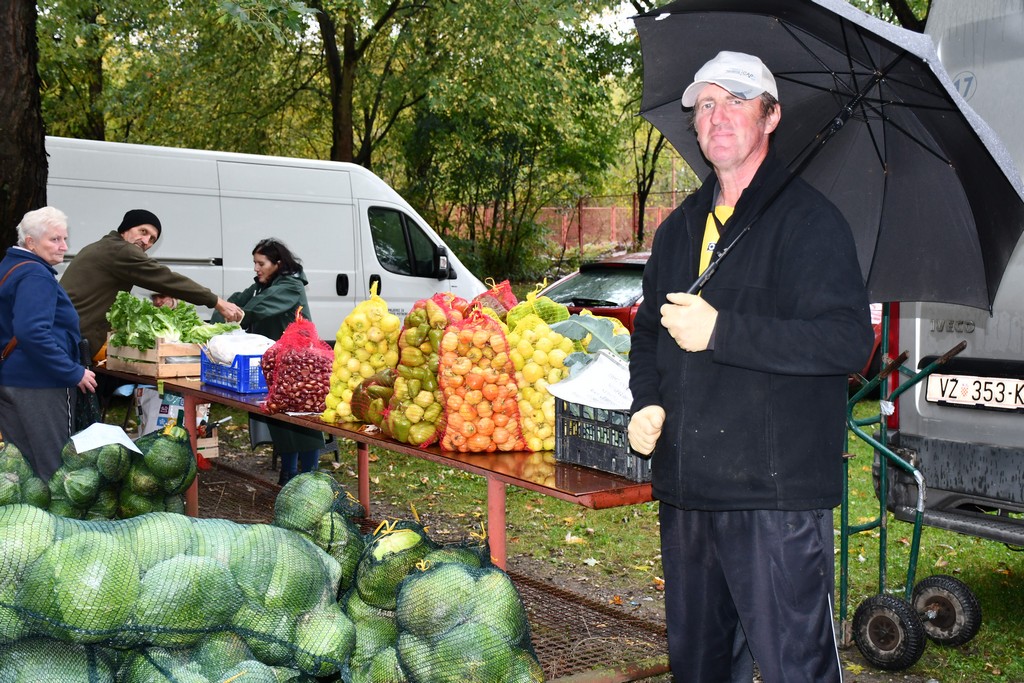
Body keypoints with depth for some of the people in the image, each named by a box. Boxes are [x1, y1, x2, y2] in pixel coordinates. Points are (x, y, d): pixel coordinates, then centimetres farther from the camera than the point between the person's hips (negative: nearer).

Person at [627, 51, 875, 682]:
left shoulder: (810, 220, -6)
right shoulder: (679, 229, 16)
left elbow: (848, 340, -17)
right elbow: (649, 332, 24)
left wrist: (721, 331, -21)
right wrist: (647, 402, 4)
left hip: (777, 495, -7)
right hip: (686, 491, 7)